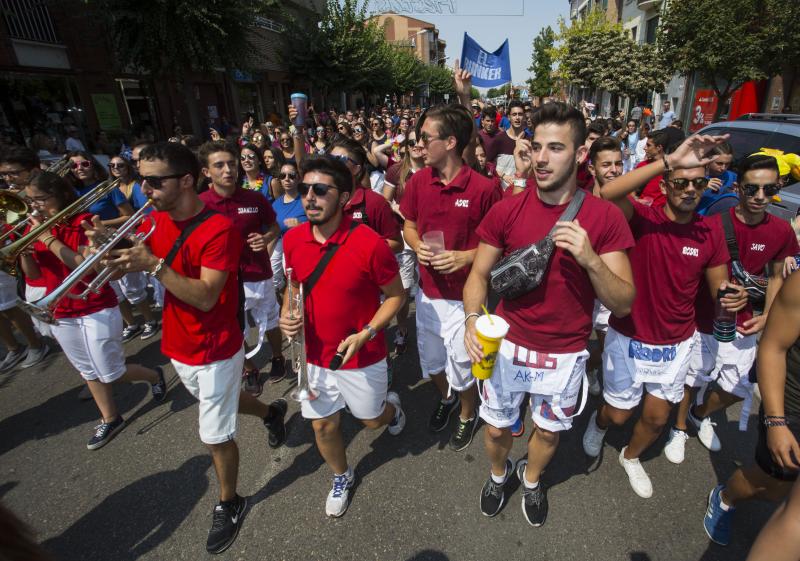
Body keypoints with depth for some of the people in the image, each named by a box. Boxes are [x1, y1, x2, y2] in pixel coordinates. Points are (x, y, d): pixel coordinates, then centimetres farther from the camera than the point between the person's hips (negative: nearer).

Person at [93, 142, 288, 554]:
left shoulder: (218, 229, -25)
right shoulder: (157, 220, -1)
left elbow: (205, 297, -29)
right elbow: (134, 263, 5)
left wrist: (155, 266, -36)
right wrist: (115, 246, -15)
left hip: (215, 351, -7)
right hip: (177, 346, 8)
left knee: (215, 437, 8)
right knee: (218, 403, 29)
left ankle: (229, 504, 34)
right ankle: (272, 412, 56)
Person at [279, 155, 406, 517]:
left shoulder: (369, 244, -23)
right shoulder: (292, 240, -8)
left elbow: (395, 295, -11)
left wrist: (366, 334, -22)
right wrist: (287, 314, -10)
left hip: (362, 358, -3)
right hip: (314, 355, 4)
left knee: (371, 420, 20)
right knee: (323, 426, 18)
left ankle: (390, 405, 57)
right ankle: (341, 477, 49)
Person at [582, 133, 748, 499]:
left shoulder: (711, 231, -4)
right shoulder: (643, 218, -16)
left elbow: (718, 287, 3)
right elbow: (608, 193, -37)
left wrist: (732, 296, -20)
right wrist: (669, 161, -40)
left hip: (676, 345, 4)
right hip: (629, 339, -3)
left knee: (657, 418, 17)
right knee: (618, 415, 12)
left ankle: (631, 457, 49)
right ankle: (598, 423, 50)